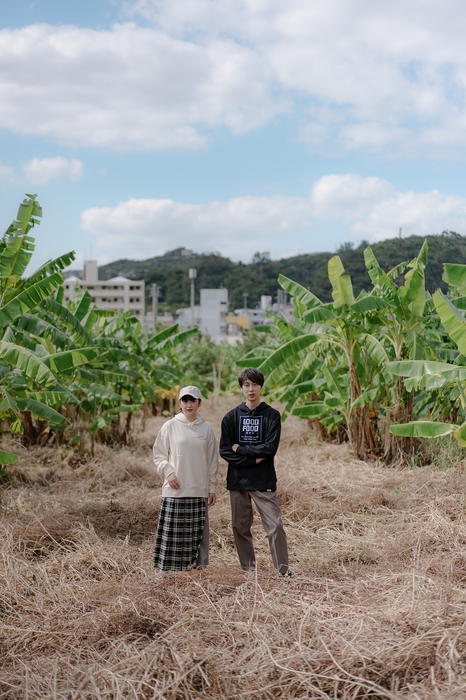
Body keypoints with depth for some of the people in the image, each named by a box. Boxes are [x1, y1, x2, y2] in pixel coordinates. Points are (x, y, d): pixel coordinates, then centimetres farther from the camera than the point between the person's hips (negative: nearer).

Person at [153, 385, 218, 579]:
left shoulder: (206, 429, 5)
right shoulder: (170, 426, -1)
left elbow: (212, 461, 10)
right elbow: (159, 454, 5)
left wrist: (212, 487, 9)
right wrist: (168, 472, -11)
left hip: (199, 490, 2)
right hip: (175, 490, -2)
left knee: (197, 531, 6)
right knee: (170, 530, -3)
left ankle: (194, 564, 15)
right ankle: (163, 568, 3)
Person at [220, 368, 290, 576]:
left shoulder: (272, 415, 0)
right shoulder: (231, 417, 4)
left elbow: (270, 448, -10)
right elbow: (225, 451, -5)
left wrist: (240, 449, -9)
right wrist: (254, 459, -13)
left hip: (264, 481, -2)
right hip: (237, 481, 2)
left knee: (275, 526, -7)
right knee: (240, 527, 8)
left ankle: (283, 570, 0)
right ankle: (248, 569, 20)